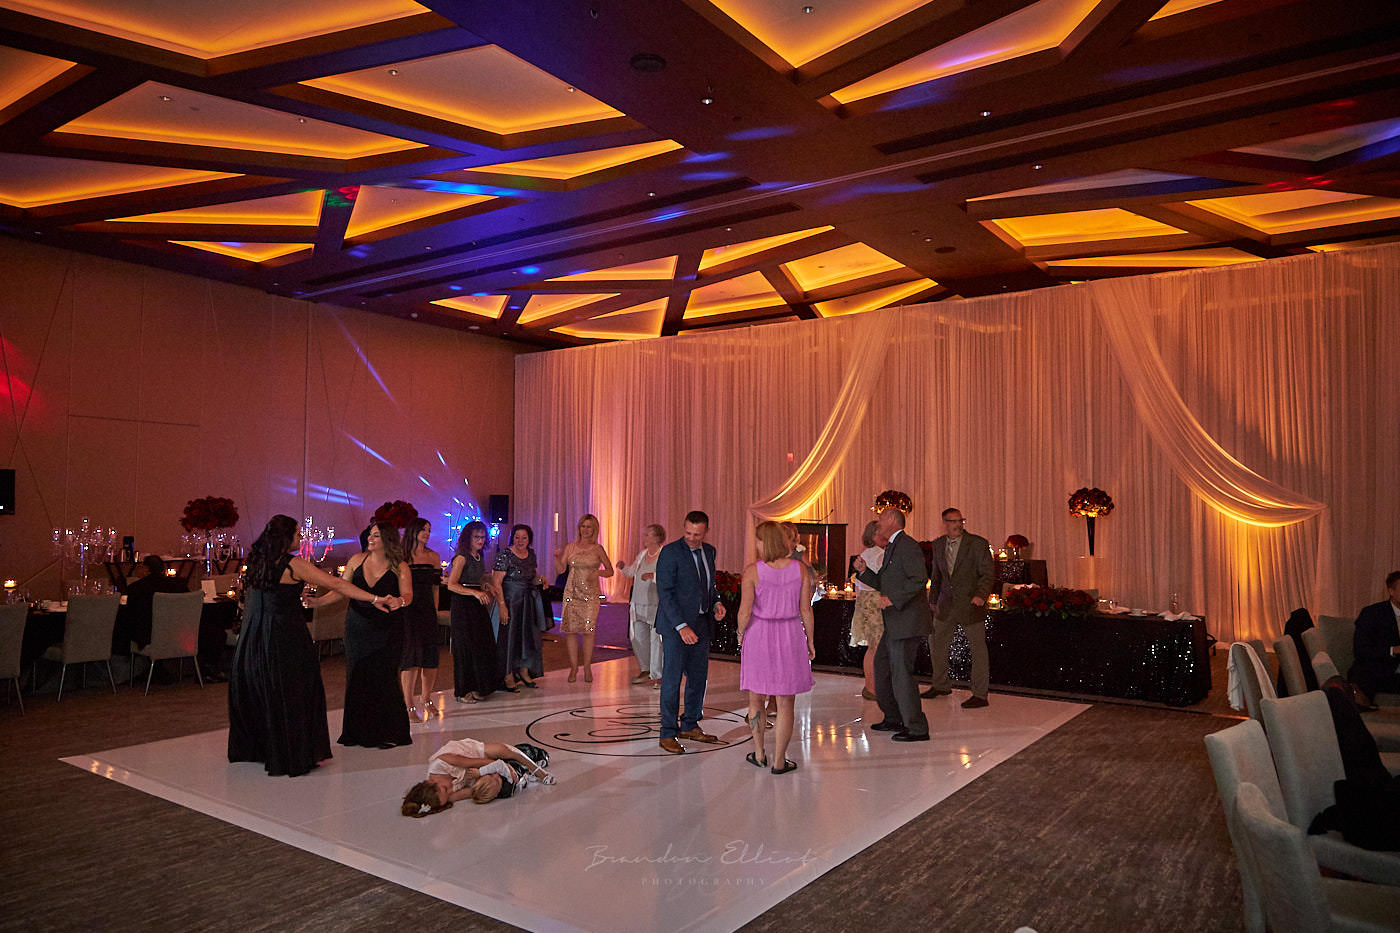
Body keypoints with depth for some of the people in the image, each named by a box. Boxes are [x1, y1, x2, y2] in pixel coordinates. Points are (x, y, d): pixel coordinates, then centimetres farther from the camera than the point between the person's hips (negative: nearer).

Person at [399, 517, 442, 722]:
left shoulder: (434, 556, 12)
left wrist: (435, 611, 13)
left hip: (428, 611, 5)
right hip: (408, 611, -5)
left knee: (431, 658, 5)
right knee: (411, 654, -8)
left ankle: (426, 700, 22)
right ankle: (409, 705, -2)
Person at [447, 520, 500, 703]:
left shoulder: (480, 557, 12)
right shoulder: (461, 558, -12)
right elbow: (451, 585, -18)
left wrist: (487, 588, 7)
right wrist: (476, 593, -24)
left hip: (478, 606, 8)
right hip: (463, 607, -8)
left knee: (483, 646, 7)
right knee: (466, 648, -2)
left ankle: (477, 688, 18)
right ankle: (463, 691, 8)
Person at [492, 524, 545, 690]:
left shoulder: (531, 554, 6)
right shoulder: (504, 555, -14)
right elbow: (496, 583, -19)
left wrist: (540, 579, 3)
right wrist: (502, 605, -25)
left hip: (529, 601, 7)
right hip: (510, 600, -7)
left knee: (528, 635, 12)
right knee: (509, 636, -2)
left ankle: (524, 672, 27)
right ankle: (507, 677, 7)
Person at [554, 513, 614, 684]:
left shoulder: (597, 549, 5)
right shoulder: (570, 547, 8)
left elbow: (610, 571, 7)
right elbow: (560, 570, 3)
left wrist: (598, 572, -11)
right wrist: (557, 557, -15)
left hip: (590, 593, -1)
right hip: (571, 592, 2)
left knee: (588, 628, -10)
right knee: (570, 629, -2)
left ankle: (587, 666, 3)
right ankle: (573, 666, 10)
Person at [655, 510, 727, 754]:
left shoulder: (709, 551, 9)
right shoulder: (670, 553, -13)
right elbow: (664, 593, -16)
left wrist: (716, 603, 2)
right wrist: (682, 626, -22)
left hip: (702, 623, 7)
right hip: (676, 624, -7)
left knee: (698, 677, 13)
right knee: (672, 678, -3)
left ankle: (690, 726, 27)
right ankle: (668, 734, 5)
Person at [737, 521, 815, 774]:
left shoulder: (752, 571, -12)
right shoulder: (799, 568, -6)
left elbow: (745, 612, -11)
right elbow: (806, 610, -3)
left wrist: (741, 634, 7)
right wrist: (810, 640, 9)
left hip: (759, 636, -1)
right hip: (790, 636, 1)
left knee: (756, 697, 17)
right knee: (785, 702, 9)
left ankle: (759, 754, 26)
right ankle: (779, 761, 13)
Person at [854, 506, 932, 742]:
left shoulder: (907, 546, -14)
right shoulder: (892, 547, 18)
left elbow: (920, 579, -23)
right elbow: (882, 583, 22)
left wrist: (892, 599, -23)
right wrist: (864, 571, 6)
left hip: (907, 620, -11)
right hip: (894, 624, 11)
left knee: (901, 673, -6)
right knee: (882, 666, 19)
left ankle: (917, 729, 4)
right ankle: (894, 718, 32)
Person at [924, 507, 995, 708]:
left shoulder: (977, 543, -12)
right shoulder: (938, 544, 4)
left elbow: (988, 574, -12)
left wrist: (981, 595, -28)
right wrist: (932, 601, 16)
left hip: (971, 603, -6)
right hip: (946, 604, 6)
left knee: (977, 647, 1)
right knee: (936, 641, 15)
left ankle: (980, 695, 11)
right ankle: (941, 685, 33)